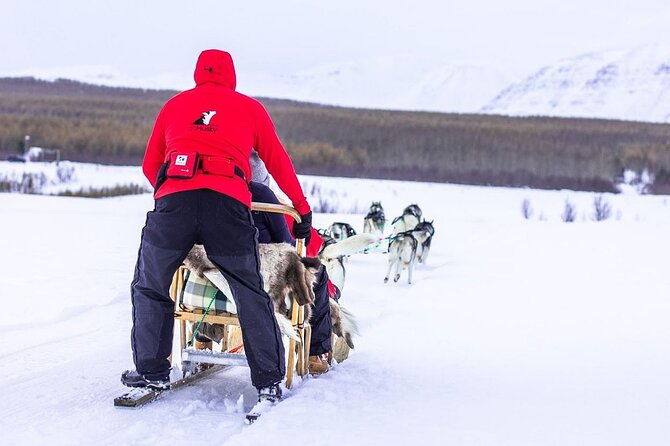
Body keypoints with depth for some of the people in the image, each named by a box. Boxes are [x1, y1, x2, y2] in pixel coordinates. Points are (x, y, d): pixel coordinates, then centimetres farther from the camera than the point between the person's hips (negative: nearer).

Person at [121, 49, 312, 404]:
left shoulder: (174, 105, 26)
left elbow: (150, 165, 30)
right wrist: (303, 209, 33)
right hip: (227, 203, -1)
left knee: (149, 288, 20)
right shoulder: (250, 108, 23)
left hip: (174, 200, 1)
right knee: (251, 295, 10)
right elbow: (279, 163, 24)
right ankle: (268, 382, 10)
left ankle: (152, 371, 20)